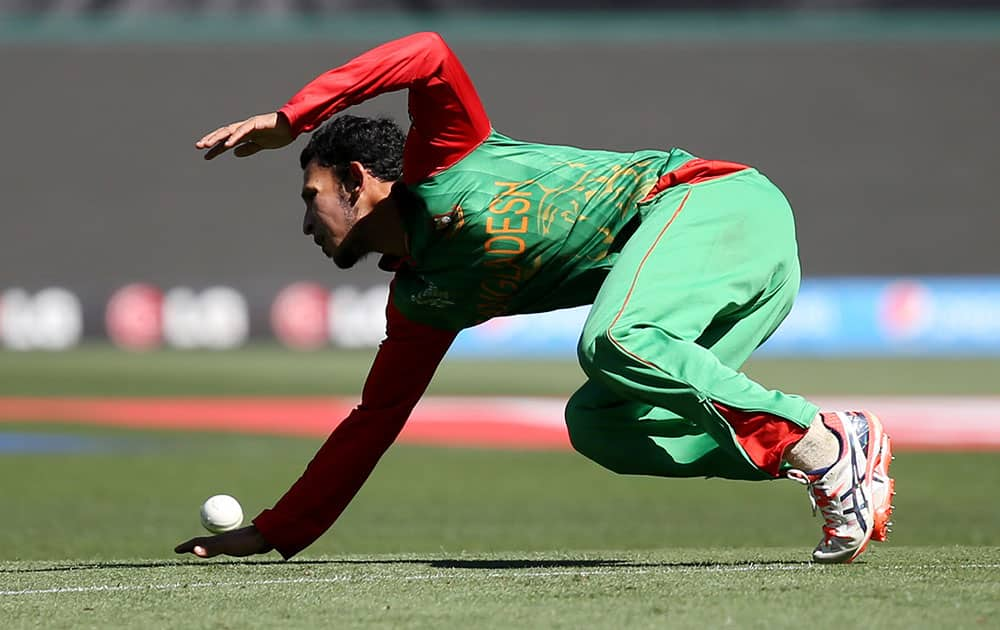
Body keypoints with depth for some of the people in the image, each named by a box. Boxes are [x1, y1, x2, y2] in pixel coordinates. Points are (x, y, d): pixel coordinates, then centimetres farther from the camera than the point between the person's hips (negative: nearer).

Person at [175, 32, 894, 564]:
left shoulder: (441, 159, 0)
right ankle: (834, 448, -12)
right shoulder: (420, 302, 19)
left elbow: (430, 55, -18)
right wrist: (273, 534, 24)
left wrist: (289, 119, -17)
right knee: (598, 425, -10)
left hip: (715, 200, -8)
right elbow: (372, 422, 24)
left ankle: (822, 444, -28)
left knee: (614, 343, -32)